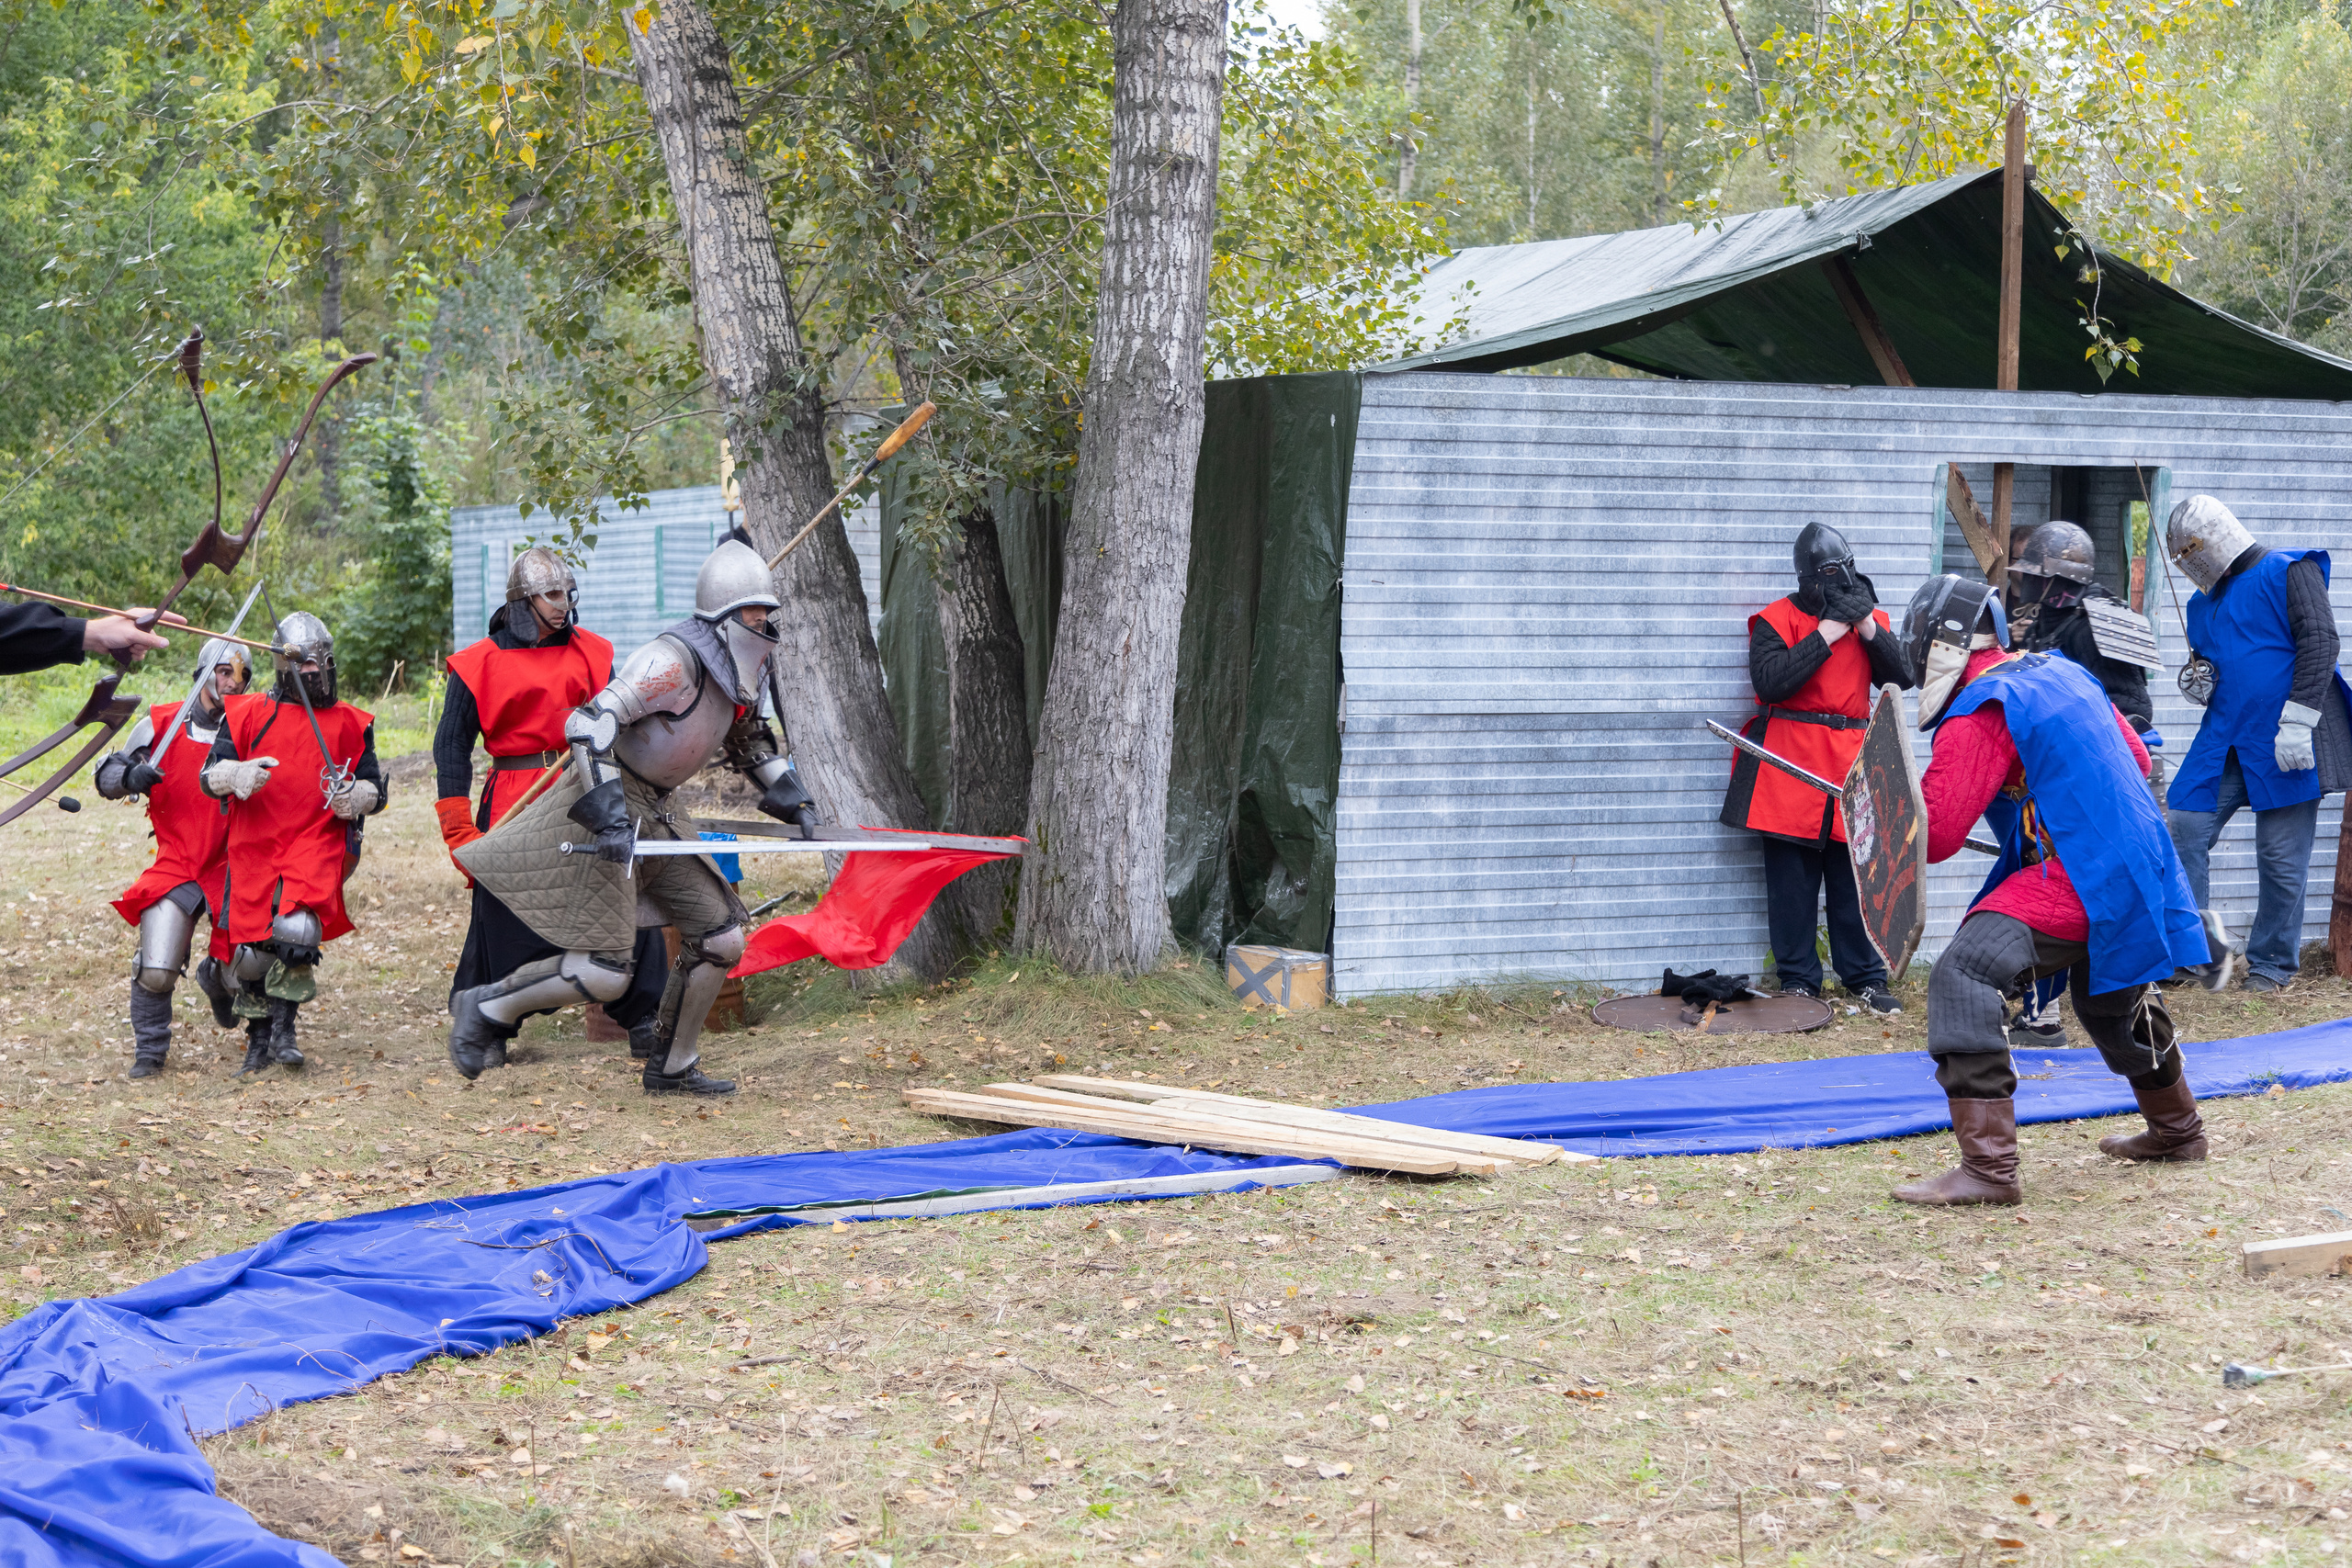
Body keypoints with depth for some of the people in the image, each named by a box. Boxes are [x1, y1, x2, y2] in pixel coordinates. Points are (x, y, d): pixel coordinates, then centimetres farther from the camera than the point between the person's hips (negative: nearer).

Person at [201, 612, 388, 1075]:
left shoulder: (351, 723, 11)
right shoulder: (248, 713, 8)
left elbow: (374, 790, 15)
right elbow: (210, 775, 3)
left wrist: (353, 798, -9)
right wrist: (236, 776, -20)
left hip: (318, 842, -1)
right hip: (254, 847, 1)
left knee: (298, 929, -25)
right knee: (252, 951, 0)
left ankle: (284, 1025, -6)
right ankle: (258, 1039, 23)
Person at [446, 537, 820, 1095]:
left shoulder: (741, 672, 6)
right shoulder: (673, 661, -23)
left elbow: (748, 744, 26)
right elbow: (589, 723, -30)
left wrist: (795, 802, 16)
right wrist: (611, 817, -36)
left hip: (659, 813, 9)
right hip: (613, 805, -9)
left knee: (720, 939, 6)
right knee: (603, 972, -14)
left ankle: (671, 1067, 21)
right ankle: (485, 1008, 7)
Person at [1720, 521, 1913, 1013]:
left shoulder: (1870, 617, 13)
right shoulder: (1777, 619, -1)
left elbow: (1902, 678, 3)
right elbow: (1769, 682, -17)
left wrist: (1868, 627, -8)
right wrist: (1826, 633, -15)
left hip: (1852, 760, 3)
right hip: (1790, 762, -3)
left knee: (1857, 875, 2)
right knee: (1791, 878, 0)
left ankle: (1866, 977, 10)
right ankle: (1798, 979, 7)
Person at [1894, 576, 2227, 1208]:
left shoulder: (1980, 710, -12)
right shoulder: (2061, 672, 14)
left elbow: (1933, 837, -15)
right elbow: (2136, 759, 23)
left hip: (2080, 878, -9)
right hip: (2143, 869, 9)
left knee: (1964, 977, -18)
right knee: (2112, 997, 31)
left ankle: (1988, 1168, -26)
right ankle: (2176, 1131, 54)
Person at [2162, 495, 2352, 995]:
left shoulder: (2289, 572, -4)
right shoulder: (2205, 602, 19)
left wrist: (2297, 722, -20)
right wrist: (2195, 681, 4)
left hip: (2284, 745, -7)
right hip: (2224, 741, 7)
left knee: (2282, 857, -1)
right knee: (2185, 831, -5)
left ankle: (2273, 964, 10)